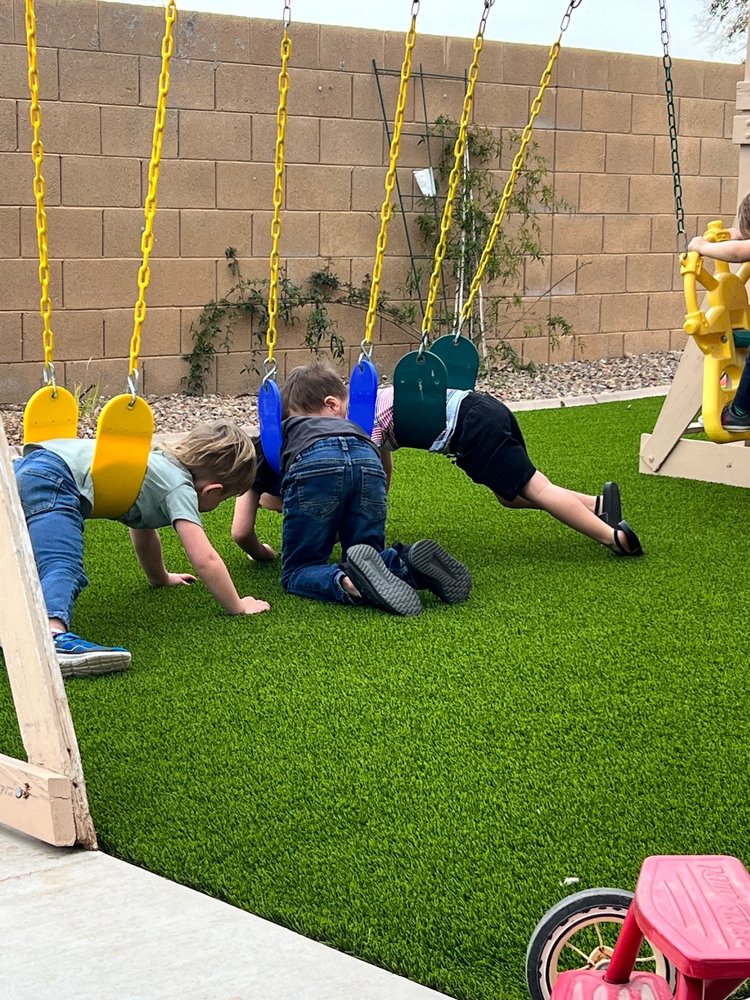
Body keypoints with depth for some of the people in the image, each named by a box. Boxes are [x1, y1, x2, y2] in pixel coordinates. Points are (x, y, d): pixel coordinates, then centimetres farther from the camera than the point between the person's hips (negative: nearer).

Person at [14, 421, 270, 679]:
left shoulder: (161, 463, 25)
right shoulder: (180, 487, -1)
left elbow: (143, 528, 44)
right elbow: (205, 560, -10)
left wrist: (160, 578, 57)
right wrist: (237, 607, 2)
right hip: (51, 479, -10)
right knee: (64, 569, -30)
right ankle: (53, 635, -56)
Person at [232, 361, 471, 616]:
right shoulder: (350, 428, 43)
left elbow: (241, 531, 30)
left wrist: (261, 554, 50)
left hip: (313, 465, -3)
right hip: (367, 460, 3)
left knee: (297, 574, 8)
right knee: (369, 554, 20)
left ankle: (348, 583, -24)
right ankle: (410, 564, -12)